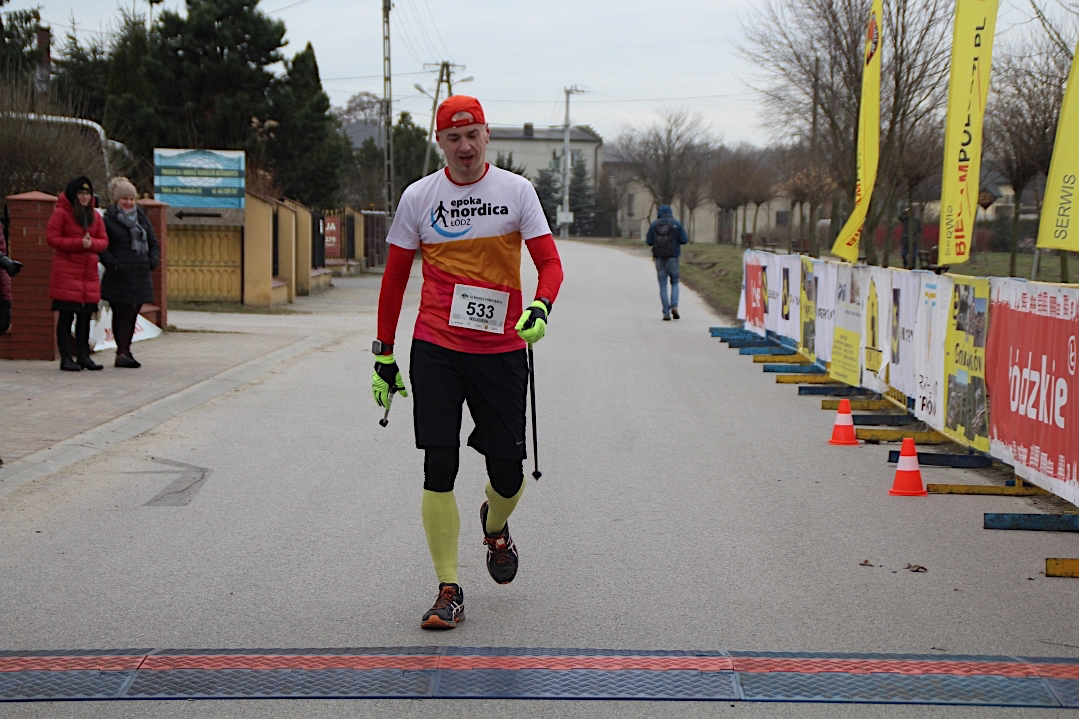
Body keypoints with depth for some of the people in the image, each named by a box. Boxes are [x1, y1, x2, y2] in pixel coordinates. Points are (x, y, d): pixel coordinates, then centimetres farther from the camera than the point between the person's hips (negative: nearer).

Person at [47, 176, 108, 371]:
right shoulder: (61, 212, -3)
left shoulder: (94, 215, 13)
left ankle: (83, 355, 13)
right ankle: (66, 358, -1)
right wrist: (78, 243, -15)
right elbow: (51, 238, -9)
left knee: (85, 315, 7)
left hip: (89, 271, 6)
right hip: (66, 271, -6)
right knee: (66, 316, -4)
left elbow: (104, 241, 12)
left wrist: (91, 243, -11)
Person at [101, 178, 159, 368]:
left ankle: (125, 351, 17)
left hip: (140, 278, 5)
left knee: (132, 315, 8)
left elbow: (154, 243, 19)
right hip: (118, 278, -5)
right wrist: (112, 262, -17)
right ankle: (122, 352, -9)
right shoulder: (108, 220, -1)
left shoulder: (142, 219, 16)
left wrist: (153, 259, 1)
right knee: (121, 315, -8)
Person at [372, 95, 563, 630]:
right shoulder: (418, 197, 3)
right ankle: (449, 590, 2)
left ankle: (495, 526, 39)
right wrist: (383, 354, 8)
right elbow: (394, 279, 9)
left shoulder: (516, 191, 1)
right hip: (435, 349, 0)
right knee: (439, 469, -7)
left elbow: (549, 263, -1)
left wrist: (540, 308, -23)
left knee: (508, 473, 2)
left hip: (502, 350, 0)